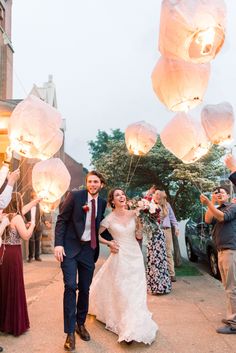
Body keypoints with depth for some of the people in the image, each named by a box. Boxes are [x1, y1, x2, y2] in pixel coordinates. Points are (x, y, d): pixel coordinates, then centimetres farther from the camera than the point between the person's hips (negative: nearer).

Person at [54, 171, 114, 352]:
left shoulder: (102, 202, 3)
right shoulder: (75, 196, -10)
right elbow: (61, 220, -8)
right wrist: (58, 244, -16)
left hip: (89, 249, 4)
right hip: (70, 247, -4)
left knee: (85, 289, 11)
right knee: (70, 286, -10)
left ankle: (80, 324, 31)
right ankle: (70, 331, 3)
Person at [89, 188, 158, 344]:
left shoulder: (133, 214, -2)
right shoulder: (109, 219, -10)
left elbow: (139, 235, 2)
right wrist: (109, 243, -7)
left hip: (135, 255, 3)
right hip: (120, 257, -3)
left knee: (135, 290, 9)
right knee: (121, 291, 4)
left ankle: (135, 326, 28)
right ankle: (126, 326, 22)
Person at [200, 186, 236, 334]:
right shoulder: (217, 210, 21)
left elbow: (222, 217, -21)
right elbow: (208, 220, 2)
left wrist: (209, 204, -29)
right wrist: (212, 202, -1)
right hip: (221, 251, 8)